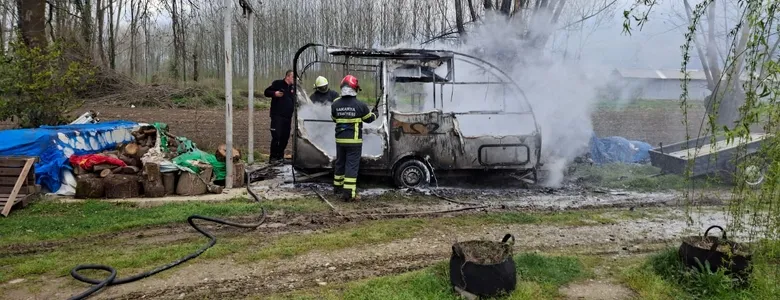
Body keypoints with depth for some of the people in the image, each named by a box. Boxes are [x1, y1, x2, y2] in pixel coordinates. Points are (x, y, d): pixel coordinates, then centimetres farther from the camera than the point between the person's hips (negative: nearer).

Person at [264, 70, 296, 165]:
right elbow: (266, 92, -2)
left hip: (288, 117, 7)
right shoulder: (278, 84, -2)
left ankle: (280, 156, 21)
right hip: (277, 116, -6)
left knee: (285, 137, 8)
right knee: (276, 136, -11)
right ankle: (273, 158, -4)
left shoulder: (293, 88, 16)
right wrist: (274, 93, -20)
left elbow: (294, 101, 23)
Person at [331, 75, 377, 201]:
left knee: (340, 162, 20)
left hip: (340, 139, 5)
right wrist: (374, 113, 23)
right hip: (354, 140, -4)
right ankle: (349, 193, -5)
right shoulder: (360, 105, -13)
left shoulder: (335, 104, -2)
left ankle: (338, 186, 35)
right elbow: (369, 118, 2)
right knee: (352, 165, -2)